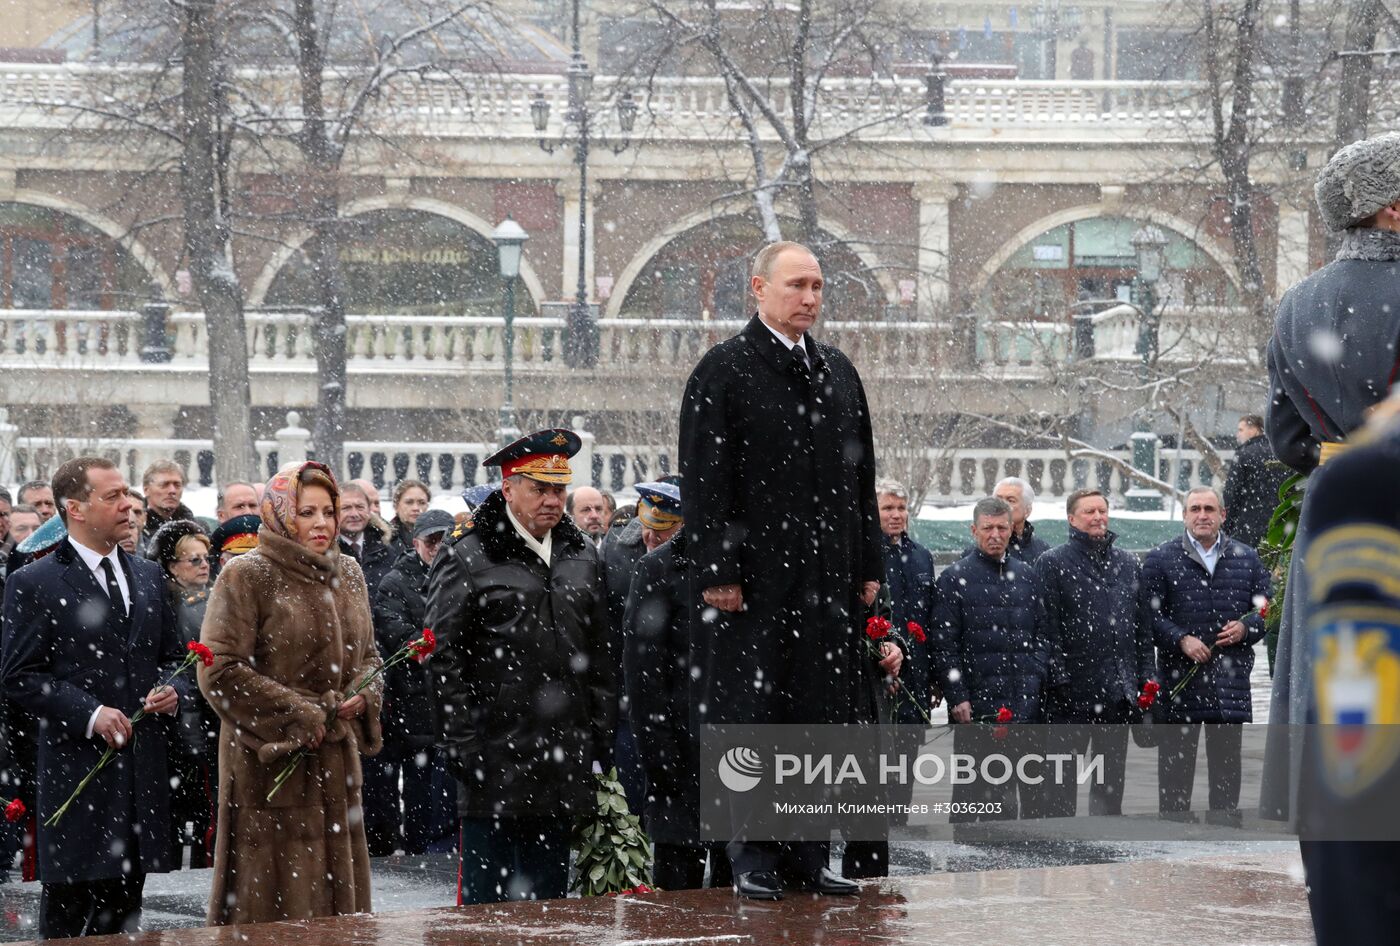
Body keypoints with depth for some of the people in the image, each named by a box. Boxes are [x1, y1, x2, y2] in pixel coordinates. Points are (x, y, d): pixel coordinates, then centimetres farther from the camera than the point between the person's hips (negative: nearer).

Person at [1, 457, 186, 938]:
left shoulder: (148, 577, 14)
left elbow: (172, 657, 22)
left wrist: (173, 691, -1)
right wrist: (90, 714, -17)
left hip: (143, 768, 6)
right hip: (75, 768, -6)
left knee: (124, 910, 10)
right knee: (66, 910, -3)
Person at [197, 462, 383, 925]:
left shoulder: (347, 574, 12)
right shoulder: (246, 577, -8)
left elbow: (366, 655, 22)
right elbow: (219, 672, -13)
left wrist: (362, 696, -1)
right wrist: (300, 718, -13)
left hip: (335, 763, 6)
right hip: (270, 760, -6)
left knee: (337, 898, 7)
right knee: (275, 903, -5)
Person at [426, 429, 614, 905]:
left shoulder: (582, 556, 13)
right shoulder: (466, 556, -5)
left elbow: (599, 656, 18)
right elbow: (445, 656, -8)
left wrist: (601, 739, 12)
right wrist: (462, 746, -13)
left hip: (561, 764, 5)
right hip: (495, 756, -5)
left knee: (548, 892, 10)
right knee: (486, 897, -2)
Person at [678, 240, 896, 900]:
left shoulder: (838, 373, 15)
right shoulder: (723, 372, -3)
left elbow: (861, 476, 18)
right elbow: (703, 481, -8)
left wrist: (869, 565, 12)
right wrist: (716, 572, -15)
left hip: (830, 578, 6)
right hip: (754, 576, -6)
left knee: (822, 716, 6)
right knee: (752, 716, -2)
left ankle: (808, 857, 13)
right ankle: (754, 859, 3)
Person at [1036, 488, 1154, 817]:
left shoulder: (1128, 565, 14)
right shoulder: (1053, 563, -2)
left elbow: (1144, 625, 16)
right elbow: (1047, 626, -7)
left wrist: (1145, 678, 9)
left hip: (1119, 692, 5)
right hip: (1072, 692, -5)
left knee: (1112, 773, 11)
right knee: (1062, 778, -1)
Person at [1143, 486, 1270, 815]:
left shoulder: (1246, 559, 12)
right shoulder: (1160, 559, 3)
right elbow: (1149, 613, -2)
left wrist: (1245, 628, -7)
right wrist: (1181, 640, -15)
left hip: (1231, 681, 2)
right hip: (1178, 676, -2)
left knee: (1227, 758, 7)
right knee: (1175, 757, 0)